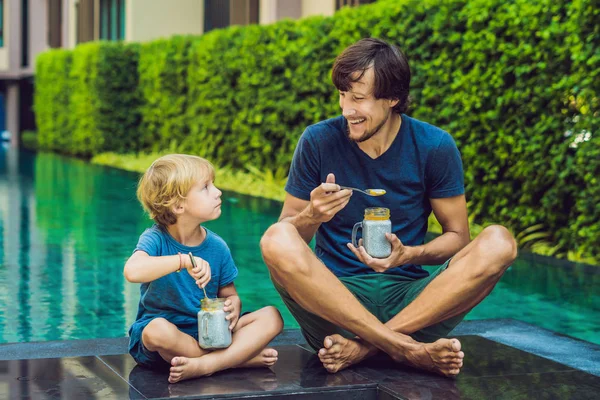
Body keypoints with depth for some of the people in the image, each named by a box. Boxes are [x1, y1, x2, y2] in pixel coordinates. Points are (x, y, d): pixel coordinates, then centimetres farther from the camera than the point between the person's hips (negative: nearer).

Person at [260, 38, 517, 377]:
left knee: (498, 243, -23)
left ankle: (364, 346, -27)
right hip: (334, 296, 0)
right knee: (277, 240, -30)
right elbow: (287, 234, 3)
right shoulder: (318, 141, -1)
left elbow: (457, 235, 3)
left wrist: (408, 255, -17)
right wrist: (312, 216, -20)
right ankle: (411, 350, -31)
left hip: (410, 299, 1)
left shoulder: (435, 146, 0)